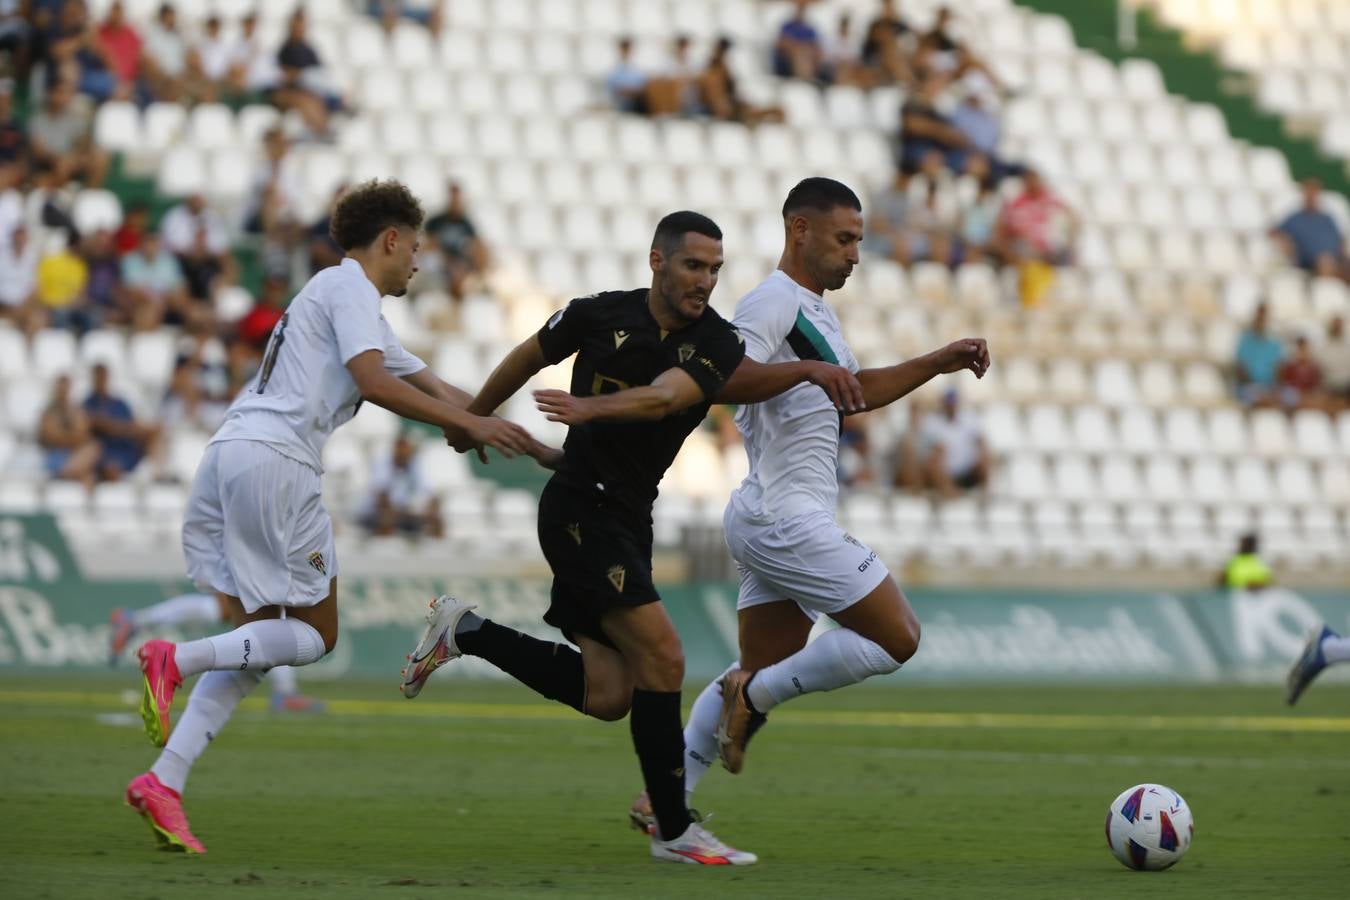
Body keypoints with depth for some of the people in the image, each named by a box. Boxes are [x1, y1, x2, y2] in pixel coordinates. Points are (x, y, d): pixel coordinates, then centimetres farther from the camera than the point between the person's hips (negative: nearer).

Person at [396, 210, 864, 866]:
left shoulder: (717, 343, -3)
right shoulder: (600, 315, -7)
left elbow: (661, 398, -22)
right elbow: (530, 356, 11)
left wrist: (590, 407, -40)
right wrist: (472, 417, 23)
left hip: (628, 519, 5)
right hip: (578, 507, -5)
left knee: (607, 698, 3)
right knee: (662, 658, -17)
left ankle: (464, 632, 18)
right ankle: (674, 830, -10)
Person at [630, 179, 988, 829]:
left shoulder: (812, 310, 20)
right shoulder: (773, 304, -13)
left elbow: (854, 391, 34)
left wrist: (938, 363, 28)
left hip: (768, 522, 10)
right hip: (787, 520, -10)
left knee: (762, 672, 13)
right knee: (898, 637, -7)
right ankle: (756, 697, -2)